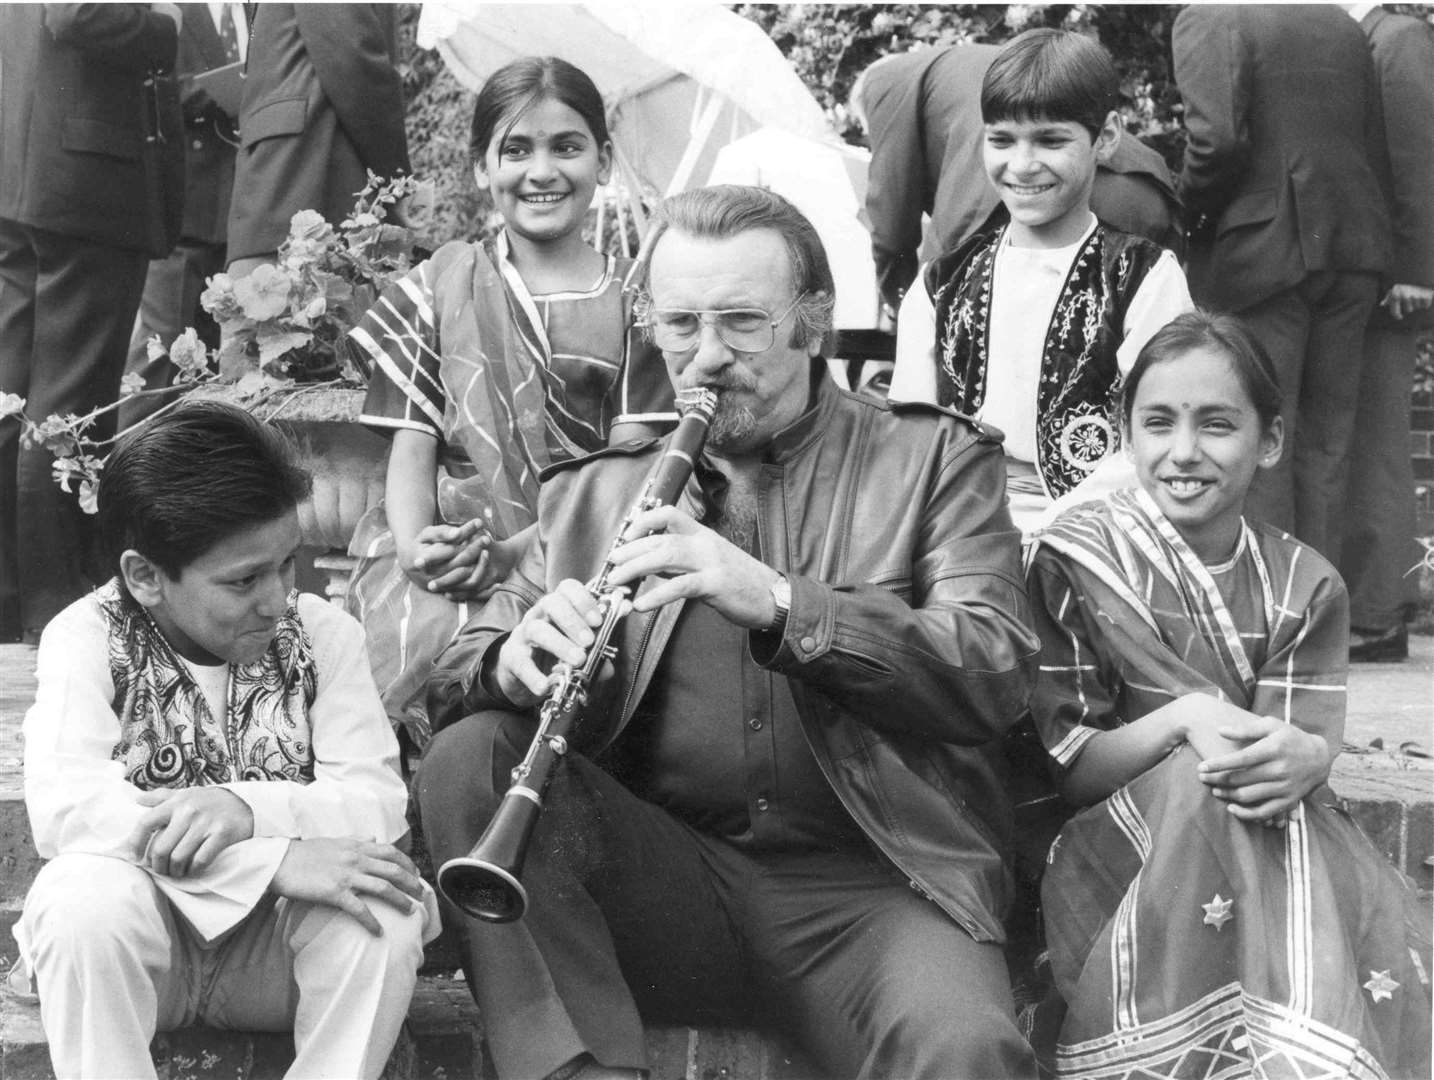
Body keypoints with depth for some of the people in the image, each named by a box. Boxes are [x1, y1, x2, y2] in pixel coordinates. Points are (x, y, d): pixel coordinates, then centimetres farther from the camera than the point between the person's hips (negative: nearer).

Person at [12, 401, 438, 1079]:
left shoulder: (322, 633, -1)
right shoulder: (87, 638, -8)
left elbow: (381, 801, -11)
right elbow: (61, 806, -25)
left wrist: (250, 808, -32)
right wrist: (278, 859, -34)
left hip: (277, 946, 2)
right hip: (134, 945, -1)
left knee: (388, 909, -28)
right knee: (82, 892, -33)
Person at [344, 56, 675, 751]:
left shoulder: (635, 300, 9)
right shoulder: (441, 285, 13)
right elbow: (413, 446, 7)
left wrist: (516, 550, -16)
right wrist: (416, 547, -15)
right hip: (443, 544, 1)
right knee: (427, 642, -31)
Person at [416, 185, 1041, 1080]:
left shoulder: (935, 459, 9)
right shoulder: (594, 491, 16)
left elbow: (998, 677, -6)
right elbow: (458, 678, 12)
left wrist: (776, 602, -19)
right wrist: (514, 664, -15)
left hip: (872, 882, -4)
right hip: (665, 884, 5)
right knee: (469, 761, -22)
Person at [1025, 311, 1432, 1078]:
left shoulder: (1304, 589, 5)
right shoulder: (1076, 561, -2)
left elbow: (1309, 745, -6)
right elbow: (1061, 772, -5)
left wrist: (1305, 756, -32)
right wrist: (1182, 720, -24)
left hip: (1285, 840, 1)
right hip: (1118, 841, -1)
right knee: (1208, 787, -34)